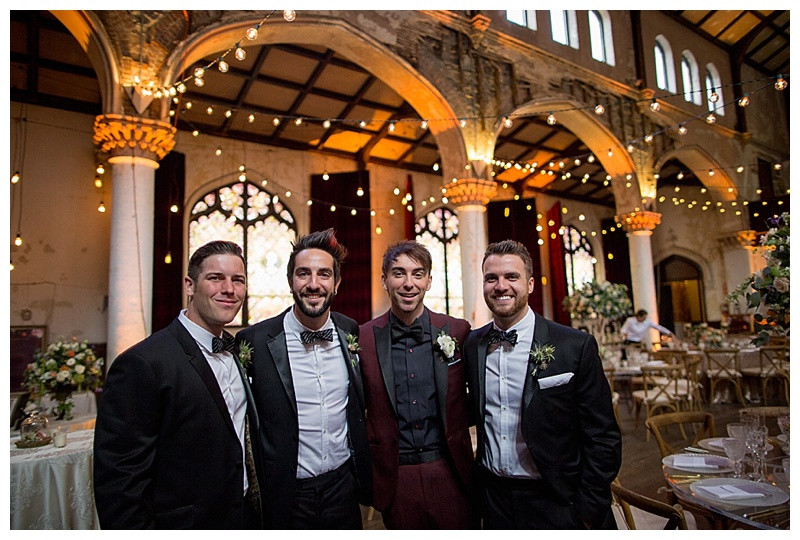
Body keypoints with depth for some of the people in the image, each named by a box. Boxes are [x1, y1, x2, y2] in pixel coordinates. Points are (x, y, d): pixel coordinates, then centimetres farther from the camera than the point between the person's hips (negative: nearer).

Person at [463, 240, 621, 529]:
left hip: (557, 505, -3)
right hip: (494, 500, 3)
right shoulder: (472, 344, -3)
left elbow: (603, 439, -11)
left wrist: (590, 512, -10)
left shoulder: (577, 346, -14)